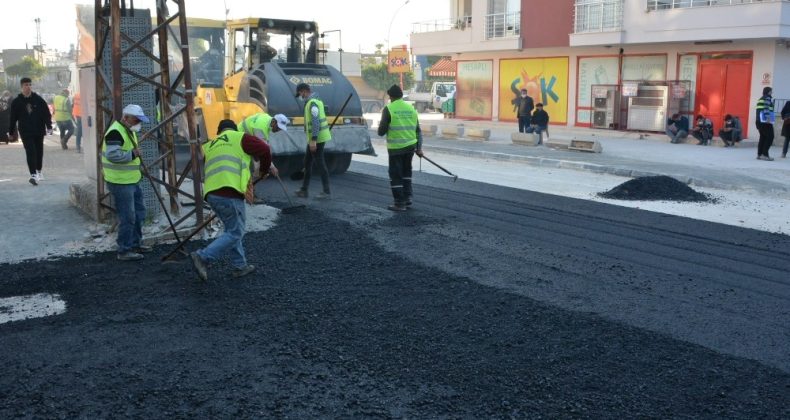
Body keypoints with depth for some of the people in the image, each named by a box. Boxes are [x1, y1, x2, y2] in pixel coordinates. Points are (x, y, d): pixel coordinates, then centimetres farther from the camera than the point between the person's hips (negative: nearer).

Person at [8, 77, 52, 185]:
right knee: (30, 152, -13)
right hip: (25, 132, -2)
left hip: (39, 131, 2)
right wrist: (11, 132, 8)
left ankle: (38, 172, 31)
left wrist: (49, 126, -9)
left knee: (39, 151, 13)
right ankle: (33, 174, -20)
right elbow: (13, 117, 6)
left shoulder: (38, 99, 1)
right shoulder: (17, 101, 1)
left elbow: (46, 113, 2)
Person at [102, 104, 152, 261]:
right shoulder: (115, 132, -18)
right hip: (120, 183, -11)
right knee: (127, 217, -7)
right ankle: (124, 251, 3)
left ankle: (135, 244, 31)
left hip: (132, 181, 11)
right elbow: (112, 155, -31)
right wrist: (132, 154, -23)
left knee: (139, 213, 18)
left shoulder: (129, 130, 15)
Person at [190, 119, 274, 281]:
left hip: (211, 194, 7)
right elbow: (264, 149, 4)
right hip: (230, 194, -7)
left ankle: (240, 266, 23)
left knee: (232, 229, 21)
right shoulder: (239, 137, 8)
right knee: (235, 233, 1)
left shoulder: (209, 146, 26)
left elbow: (210, 170, 24)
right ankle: (203, 257, -8)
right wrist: (264, 168, 22)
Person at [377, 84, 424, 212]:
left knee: (395, 175, 4)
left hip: (395, 147, -5)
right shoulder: (411, 108, 8)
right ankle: (407, 198, 22)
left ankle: (399, 203, 5)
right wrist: (419, 148, 14)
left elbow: (381, 131, -8)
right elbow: (418, 130, 9)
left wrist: (381, 127, 15)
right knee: (406, 172, 21)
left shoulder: (388, 109, -8)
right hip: (410, 146, 5)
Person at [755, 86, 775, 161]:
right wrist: (768, 117, -26)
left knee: (763, 137, 12)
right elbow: (766, 108, -18)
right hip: (765, 121, -9)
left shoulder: (761, 99, 23)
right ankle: (764, 154, -14)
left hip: (759, 120, 9)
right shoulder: (768, 98, -3)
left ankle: (759, 154, 9)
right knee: (770, 137, -8)